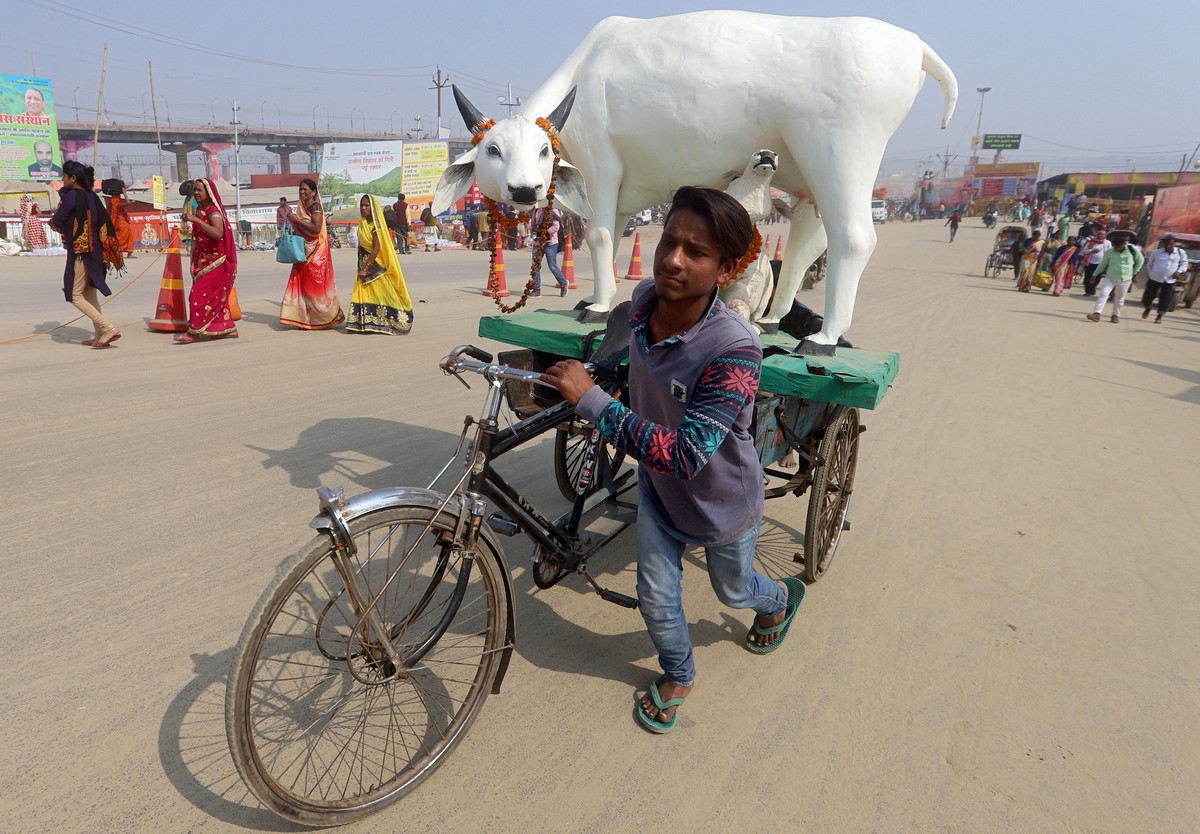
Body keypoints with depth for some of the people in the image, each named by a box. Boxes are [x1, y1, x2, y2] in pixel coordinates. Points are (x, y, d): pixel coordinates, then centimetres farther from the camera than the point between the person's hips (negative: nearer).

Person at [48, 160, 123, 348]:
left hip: (80, 252, -8)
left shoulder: (72, 195, -12)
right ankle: (100, 335, 14)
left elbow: (57, 222, -10)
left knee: (75, 296, -3)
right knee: (90, 294, 14)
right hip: (95, 251, 8)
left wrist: (59, 226, 13)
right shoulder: (91, 195, 10)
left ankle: (109, 328, -14)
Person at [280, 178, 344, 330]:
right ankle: (306, 318, 10)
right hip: (304, 250, 8)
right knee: (302, 283, 5)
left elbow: (316, 228, -22)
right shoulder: (302, 207, 15)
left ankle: (325, 317, 6)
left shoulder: (315, 207, -9)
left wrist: (297, 219, -20)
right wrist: (291, 222, 8)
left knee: (315, 284, -4)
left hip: (316, 251, -8)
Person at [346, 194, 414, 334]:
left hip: (376, 266, -7)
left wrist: (366, 267, -21)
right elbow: (361, 247, 14)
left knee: (378, 295, -1)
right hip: (365, 264, 7)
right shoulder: (363, 224, 10)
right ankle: (364, 322, 7)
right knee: (363, 293, 4)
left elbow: (377, 248, -18)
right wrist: (361, 267, 9)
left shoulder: (375, 225, -11)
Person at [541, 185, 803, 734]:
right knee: (656, 598, 13)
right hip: (658, 492, 4)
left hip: (723, 503, -4)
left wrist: (590, 398, -44)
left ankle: (781, 598, 62)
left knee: (732, 590, 24)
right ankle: (678, 674, 45)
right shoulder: (643, 300, -18)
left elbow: (685, 455, -43)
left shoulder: (735, 350, -39)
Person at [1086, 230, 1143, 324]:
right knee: (1103, 294, -14)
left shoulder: (1133, 250, -8)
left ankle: (1116, 315, 22)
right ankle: (1096, 313, -18)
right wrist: (1095, 275, 12)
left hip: (1125, 280, 0)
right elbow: (1103, 264, 9)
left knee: (1119, 298, 10)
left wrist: (1134, 273, 10)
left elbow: (1140, 261, 8)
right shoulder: (1109, 252, -6)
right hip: (1110, 278, 0)